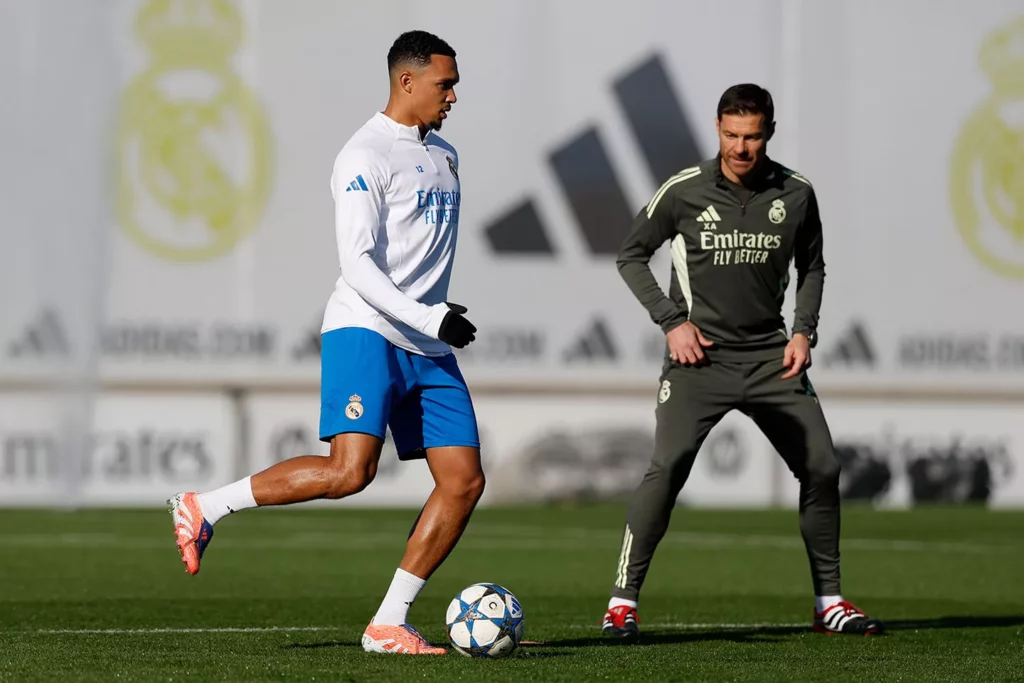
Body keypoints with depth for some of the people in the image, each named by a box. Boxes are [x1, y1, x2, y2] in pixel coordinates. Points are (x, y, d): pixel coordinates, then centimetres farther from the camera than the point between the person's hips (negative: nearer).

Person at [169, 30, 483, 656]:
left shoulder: (443, 156, 19)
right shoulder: (366, 155, -8)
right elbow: (358, 264, -16)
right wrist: (429, 319, -22)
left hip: (428, 347, 8)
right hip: (365, 331, -8)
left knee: (465, 482, -4)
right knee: (349, 471, -23)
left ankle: (388, 624, -1)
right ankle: (206, 507, -7)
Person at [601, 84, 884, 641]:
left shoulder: (796, 196, 1)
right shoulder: (684, 191, -7)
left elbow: (811, 266, 17)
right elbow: (631, 256, 5)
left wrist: (804, 331, 3)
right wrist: (672, 320, -5)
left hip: (770, 356, 3)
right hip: (699, 355, -3)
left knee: (821, 468, 0)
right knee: (667, 468, -20)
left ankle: (828, 602, 15)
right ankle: (623, 600, -12)